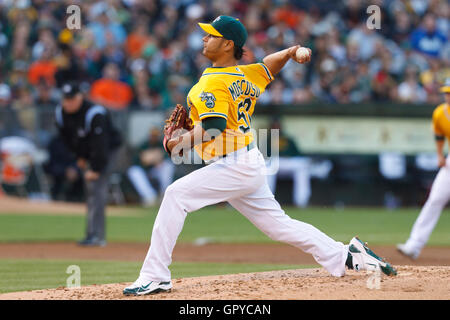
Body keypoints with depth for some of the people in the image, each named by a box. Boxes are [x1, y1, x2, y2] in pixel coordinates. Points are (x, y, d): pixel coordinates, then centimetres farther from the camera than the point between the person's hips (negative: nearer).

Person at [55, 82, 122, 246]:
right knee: (90, 190, 7)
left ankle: (95, 234, -26)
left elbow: (100, 144, -30)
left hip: (107, 149, -8)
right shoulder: (60, 113, -9)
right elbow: (68, 138, 9)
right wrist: (80, 157, 8)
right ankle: (97, 235, 11)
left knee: (96, 187, -19)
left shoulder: (95, 114, -31)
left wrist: (95, 169, -30)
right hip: (87, 153, 8)